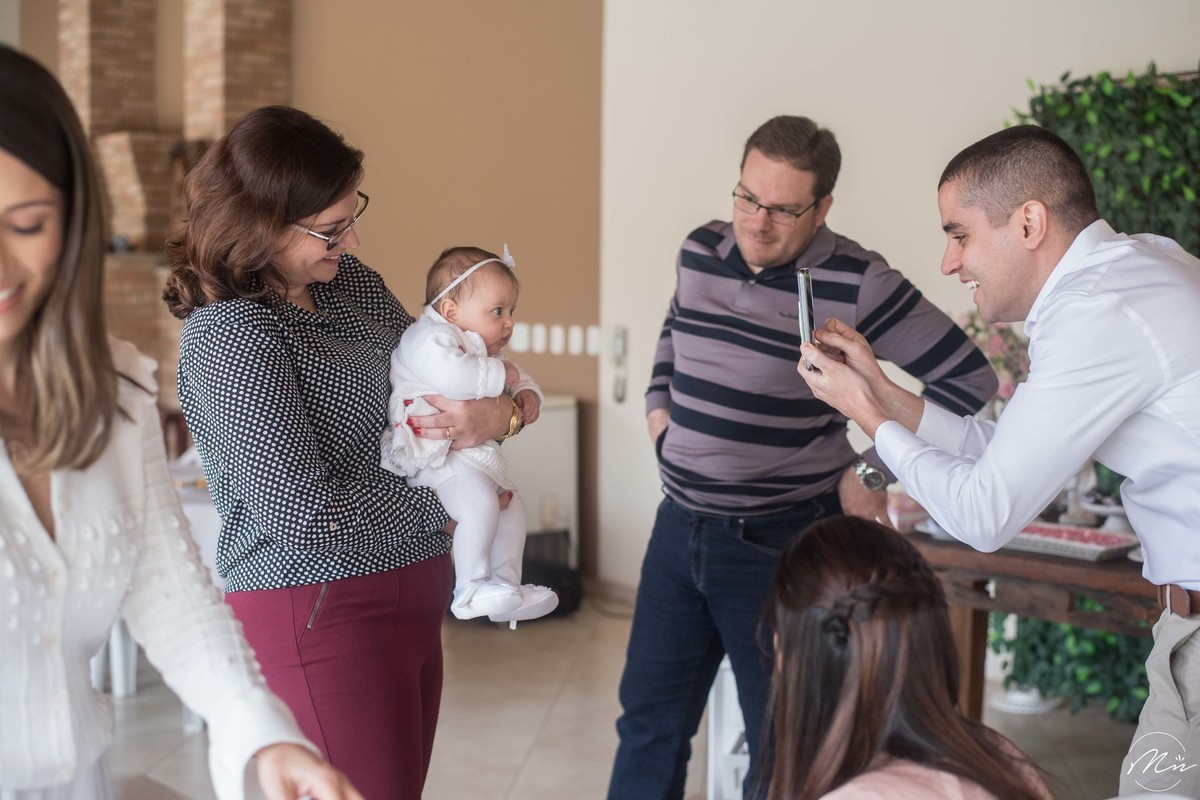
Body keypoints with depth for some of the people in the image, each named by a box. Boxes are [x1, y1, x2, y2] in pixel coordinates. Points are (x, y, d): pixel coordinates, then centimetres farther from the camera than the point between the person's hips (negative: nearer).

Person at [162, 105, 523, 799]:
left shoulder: (352, 281, 6)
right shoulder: (228, 335, -18)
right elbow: (306, 514, -23)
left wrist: (502, 411, -7)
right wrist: (444, 506, -10)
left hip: (409, 597, 8)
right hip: (319, 611, -8)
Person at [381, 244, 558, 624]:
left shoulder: (485, 351, 19)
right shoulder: (429, 338, -13)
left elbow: (517, 378, 32)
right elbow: (451, 374, -33)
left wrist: (526, 393, 7)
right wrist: (502, 374, -19)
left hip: (474, 453, 11)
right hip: (433, 453, -11)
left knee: (511, 504, 14)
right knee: (480, 503, -28)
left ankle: (507, 585, 21)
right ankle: (471, 590, -17)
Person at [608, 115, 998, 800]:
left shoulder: (856, 285, -15)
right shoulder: (700, 252, 3)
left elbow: (967, 378, -14)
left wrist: (874, 471, -12)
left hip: (781, 543, -5)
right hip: (680, 529, 5)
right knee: (649, 723, 15)